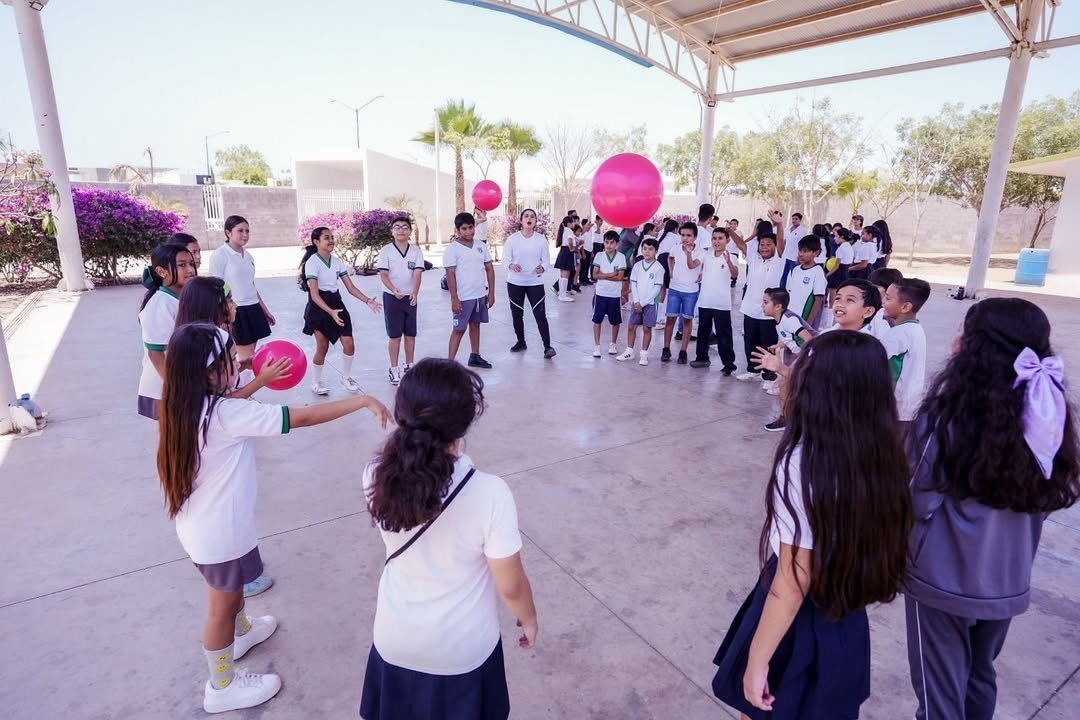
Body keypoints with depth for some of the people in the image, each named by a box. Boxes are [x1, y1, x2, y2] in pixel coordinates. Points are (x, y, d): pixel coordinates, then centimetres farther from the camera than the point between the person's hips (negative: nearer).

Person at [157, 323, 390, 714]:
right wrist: (362, 401, -28)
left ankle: (242, 632, 59)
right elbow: (304, 417, -33)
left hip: (202, 525, 8)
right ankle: (222, 687, 37)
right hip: (219, 532, -8)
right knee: (223, 605, 14)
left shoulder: (186, 408, -6)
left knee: (232, 588, 32)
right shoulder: (226, 414, -31)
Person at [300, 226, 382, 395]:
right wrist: (331, 312, -34)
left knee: (349, 344, -1)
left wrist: (368, 301, -11)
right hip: (319, 307, -6)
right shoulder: (312, 262, -14)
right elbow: (314, 294, -22)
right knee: (322, 347, 1)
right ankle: (317, 383, 21)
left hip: (336, 303, 6)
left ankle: (346, 377, 22)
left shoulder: (337, 261, 5)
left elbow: (351, 287, 4)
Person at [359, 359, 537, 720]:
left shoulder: (378, 476, -22)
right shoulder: (489, 493, -32)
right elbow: (510, 586, -18)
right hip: (462, 651, -2)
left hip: (395, 643, 3)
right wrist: (528, 619, 1)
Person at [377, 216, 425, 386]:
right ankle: (394, 369, 12)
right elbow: (383, 274, -9)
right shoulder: (387, 250, -4)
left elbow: (417, 273, -9)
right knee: (394, 335, 2)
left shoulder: (416, 250, 0)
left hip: (411, 297, 2)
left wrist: (415, 292, -26)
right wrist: (394, 290, -27)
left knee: (410, 334, 10)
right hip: (392, 297, -2)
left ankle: (409, 366, 24)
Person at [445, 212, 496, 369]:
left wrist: (491, 293, 4)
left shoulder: (481, 246, 5)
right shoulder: (452, 249, -10)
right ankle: (450, 361, 6)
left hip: (480, 295, 5)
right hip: (463, 297, -5)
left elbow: (489, 269, 8)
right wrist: (454, 298, -17)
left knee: (475, 325, 16)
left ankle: (475, 357, 28)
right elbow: (450, 274, -12)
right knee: (459, 329, -1)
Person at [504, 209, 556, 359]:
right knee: (517, 314, 10)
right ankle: (521, 342, 29)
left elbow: (546, 259, 1)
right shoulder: (512, 239, -4)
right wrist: (511, 265, -26)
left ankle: (547, 346, -4)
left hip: (535, 282, -1)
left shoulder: (541, 239, -2)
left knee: (540, 314, -7)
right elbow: (505, 258, -3)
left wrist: (542, 268, -21)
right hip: (515, 282, 1)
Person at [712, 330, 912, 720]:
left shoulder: (804, 462, -30)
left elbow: (793, 582, -25)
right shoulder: (881, 456, -9)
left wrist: (757, 661, -15)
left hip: (802, 624, -6)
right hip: (846, 622, 6)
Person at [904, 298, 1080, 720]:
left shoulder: (949, 415, -24)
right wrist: (1014, 558, 17)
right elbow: (1042, 502, 4)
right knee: (979, 677, 27)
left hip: (943, 581, -5)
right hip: (1009, 584, 6)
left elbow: (919, 502, -19)